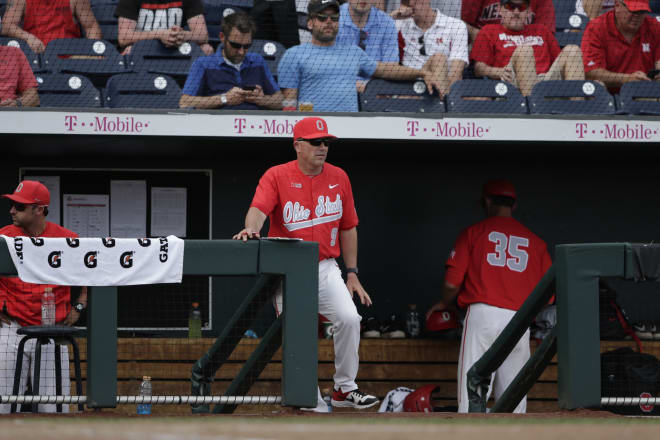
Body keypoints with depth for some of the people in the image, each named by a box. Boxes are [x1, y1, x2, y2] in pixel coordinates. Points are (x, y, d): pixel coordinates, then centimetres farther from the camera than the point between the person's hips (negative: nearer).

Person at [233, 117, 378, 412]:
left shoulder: (338, 178, 7)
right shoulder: (277, 176, -6)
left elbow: (348, 228, 14)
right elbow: (259, 208, -23)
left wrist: (352, 274, 11)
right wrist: (251, 229, -46)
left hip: (326, 268, 3)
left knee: (349, 318, -15)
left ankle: (344, 389, -2)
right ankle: (312, 402, 9)